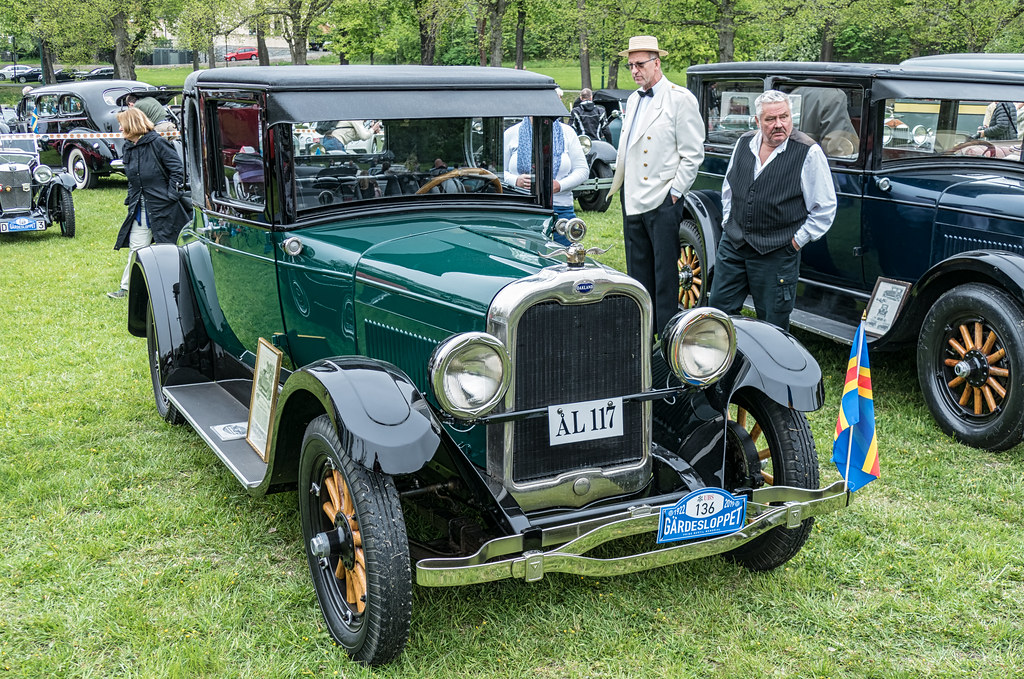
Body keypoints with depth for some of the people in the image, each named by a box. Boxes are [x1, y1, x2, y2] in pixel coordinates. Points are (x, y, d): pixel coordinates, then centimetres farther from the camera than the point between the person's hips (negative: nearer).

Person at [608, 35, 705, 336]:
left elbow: (693, 154, -10)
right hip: (633, 200, 8)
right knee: (638, 272, 13)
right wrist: (621, 186, 14)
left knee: (665, 275, -2)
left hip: (663, 201, -7)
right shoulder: (633, 100, 17)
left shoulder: (680, 98, -7)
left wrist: (675, 192, -13)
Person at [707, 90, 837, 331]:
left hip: (776, 253, -5)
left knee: (773, 325, 4)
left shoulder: (809, 153, -10)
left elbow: (825, 207, -6)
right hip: (732, 245, 5)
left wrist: (798, 240, -8)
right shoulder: (744, 143, 6)